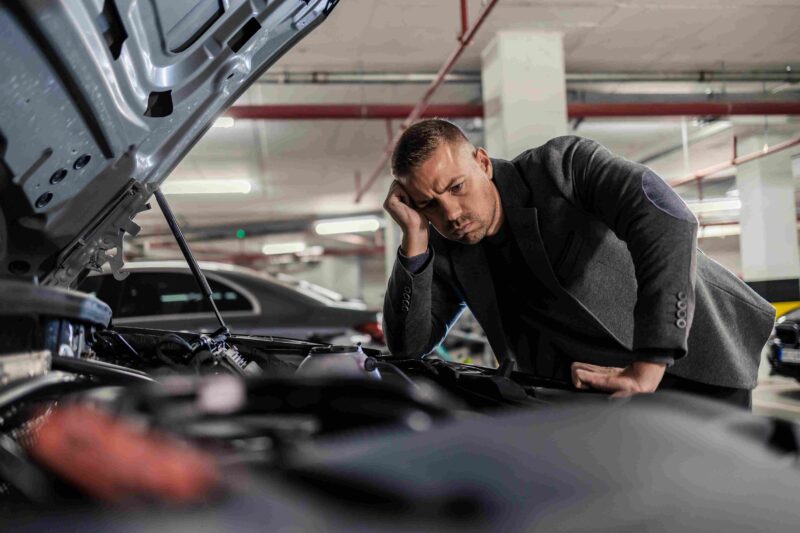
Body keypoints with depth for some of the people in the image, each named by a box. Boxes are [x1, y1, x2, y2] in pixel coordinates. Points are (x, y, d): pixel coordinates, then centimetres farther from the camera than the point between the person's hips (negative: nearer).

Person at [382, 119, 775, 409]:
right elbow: (408, 347, -9)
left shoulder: (562, 166, -19)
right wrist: (414, 238, -21)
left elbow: (667, 220, -33)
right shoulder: (446, 254, -4)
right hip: (599, 381, 4)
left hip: (696, 354, -3)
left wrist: (646, 369, -39)